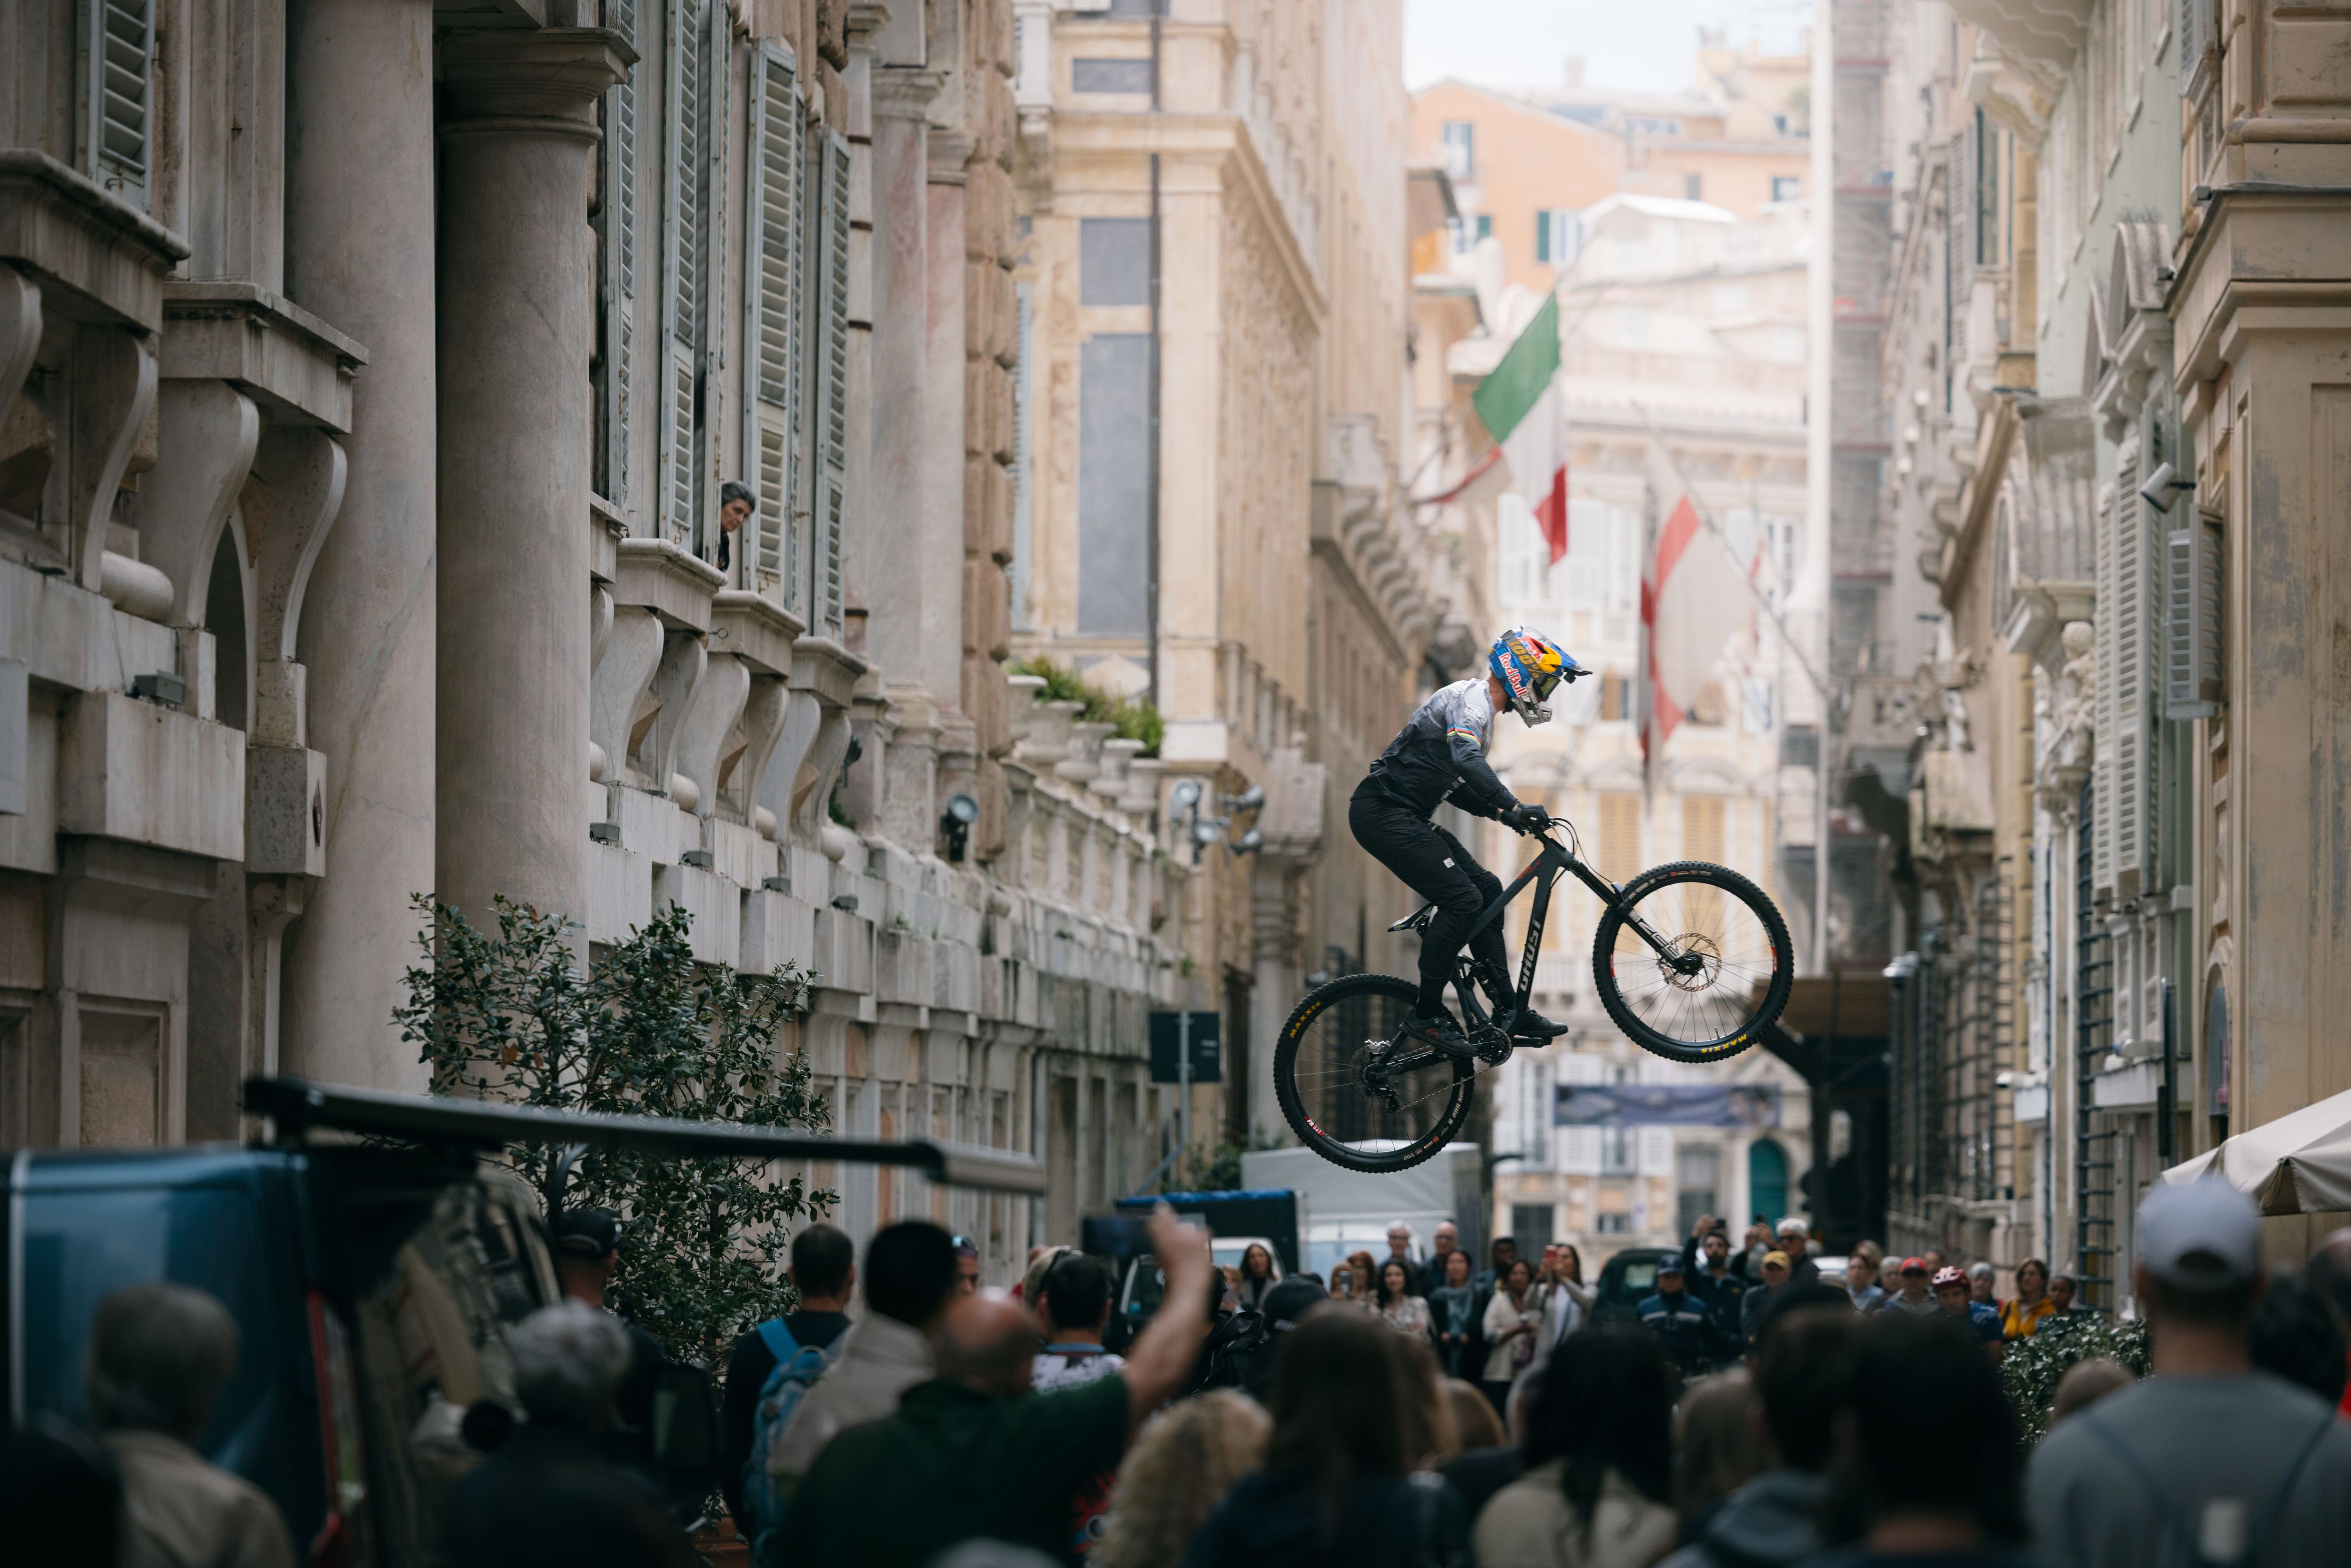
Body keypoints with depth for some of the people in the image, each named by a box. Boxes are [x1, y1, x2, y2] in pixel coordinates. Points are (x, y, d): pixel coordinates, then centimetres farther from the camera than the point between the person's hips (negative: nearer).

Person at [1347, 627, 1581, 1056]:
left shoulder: (1481, 709, 19)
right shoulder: (1471, 699, -14)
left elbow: (1457, 786, 24)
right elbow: (1467, 760, -33)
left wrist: (1501, 812, 9)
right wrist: (1514, 808, -40)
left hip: (1405, 818, 11)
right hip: (1384, 814, -11)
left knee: (1487, 891, 8)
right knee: (1462, 900, -17)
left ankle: (1508, 1012, 9)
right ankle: (1425, 1019, -11)